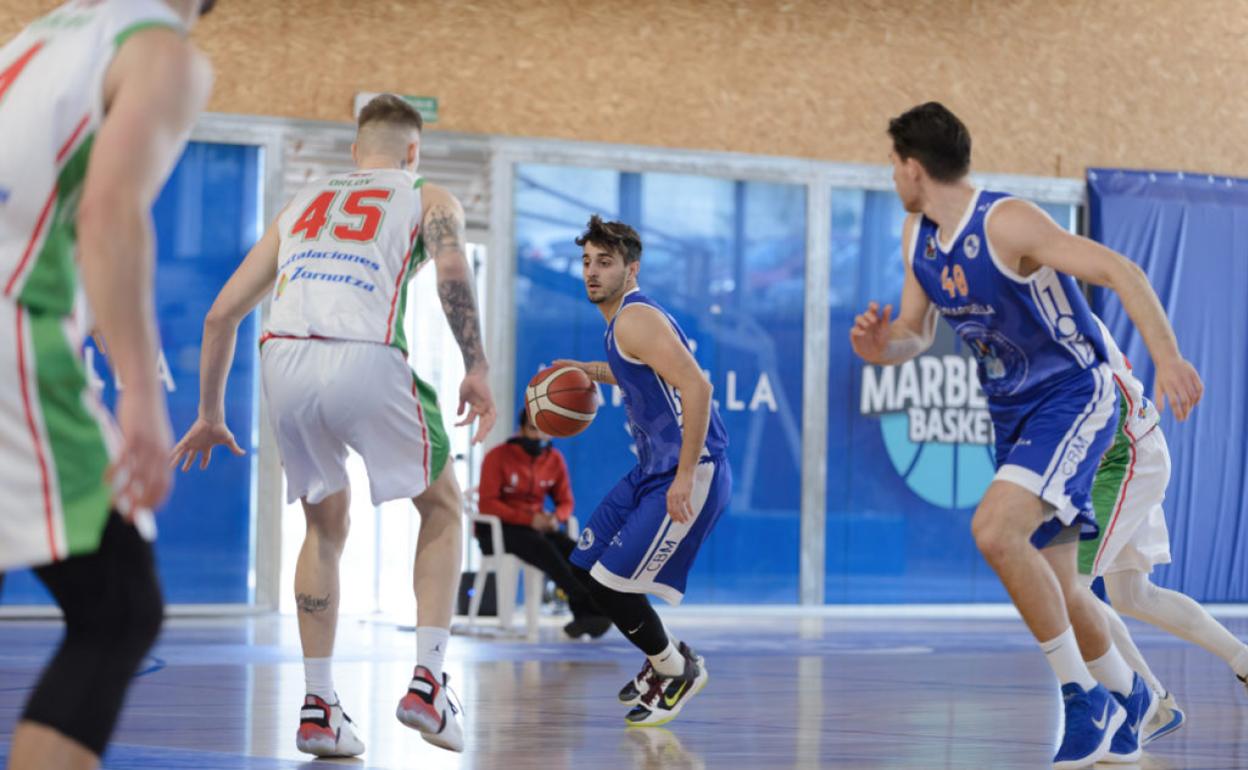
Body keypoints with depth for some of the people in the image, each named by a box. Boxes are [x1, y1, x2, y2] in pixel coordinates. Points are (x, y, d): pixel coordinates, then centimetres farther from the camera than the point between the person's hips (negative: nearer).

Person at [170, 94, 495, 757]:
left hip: (284, 359, 4)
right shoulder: (427, 199, 21)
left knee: (325, 526, 25)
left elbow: (222, 314, 28)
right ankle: (426, 681, 7)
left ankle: (318, 706, 18)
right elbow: (452, 268, -4)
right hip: (366, 357, -4)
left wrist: (210, 416, 35)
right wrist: (476, 368, -4)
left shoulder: (303, 203, 31)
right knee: (442, 507, 20)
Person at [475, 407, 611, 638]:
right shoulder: (498, 456, -8)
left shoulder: (555, 459, 6)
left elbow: (566, 501, 11)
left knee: (572, 548, -28)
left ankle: (582, 614, -32)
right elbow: (486, 504, -14)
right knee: (542, 546, -35)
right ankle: (591, 607, -40)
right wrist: (528, 519, -25)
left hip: (536, 527, 5)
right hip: (497, 530, -5)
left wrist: (557, 517, -15)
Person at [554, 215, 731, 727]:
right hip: (652, 469, 11)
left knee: (611, 583, -12)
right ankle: (664, 656, 29)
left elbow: (696, 387, -27)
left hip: (690, 474, -11)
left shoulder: (636, 319, -17)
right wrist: (588, 371, 28)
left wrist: (686, 477, -28)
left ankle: (678, 671, 10)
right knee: (585, 567, 14)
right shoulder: (622, 320, 14)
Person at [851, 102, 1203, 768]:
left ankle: (1085, 697, -17)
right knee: (1051, 586, 11)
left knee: (994, 530, -29)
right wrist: (882, 346, -13)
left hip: (1074, 396, -8)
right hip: (1013, 413, 8)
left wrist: (1167, 358, -39)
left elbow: (1120, 272, -26)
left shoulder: (1007, 223, -22)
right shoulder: (917, 238, 3)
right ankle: (1127, 698, 36)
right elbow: (916, 334, 12)